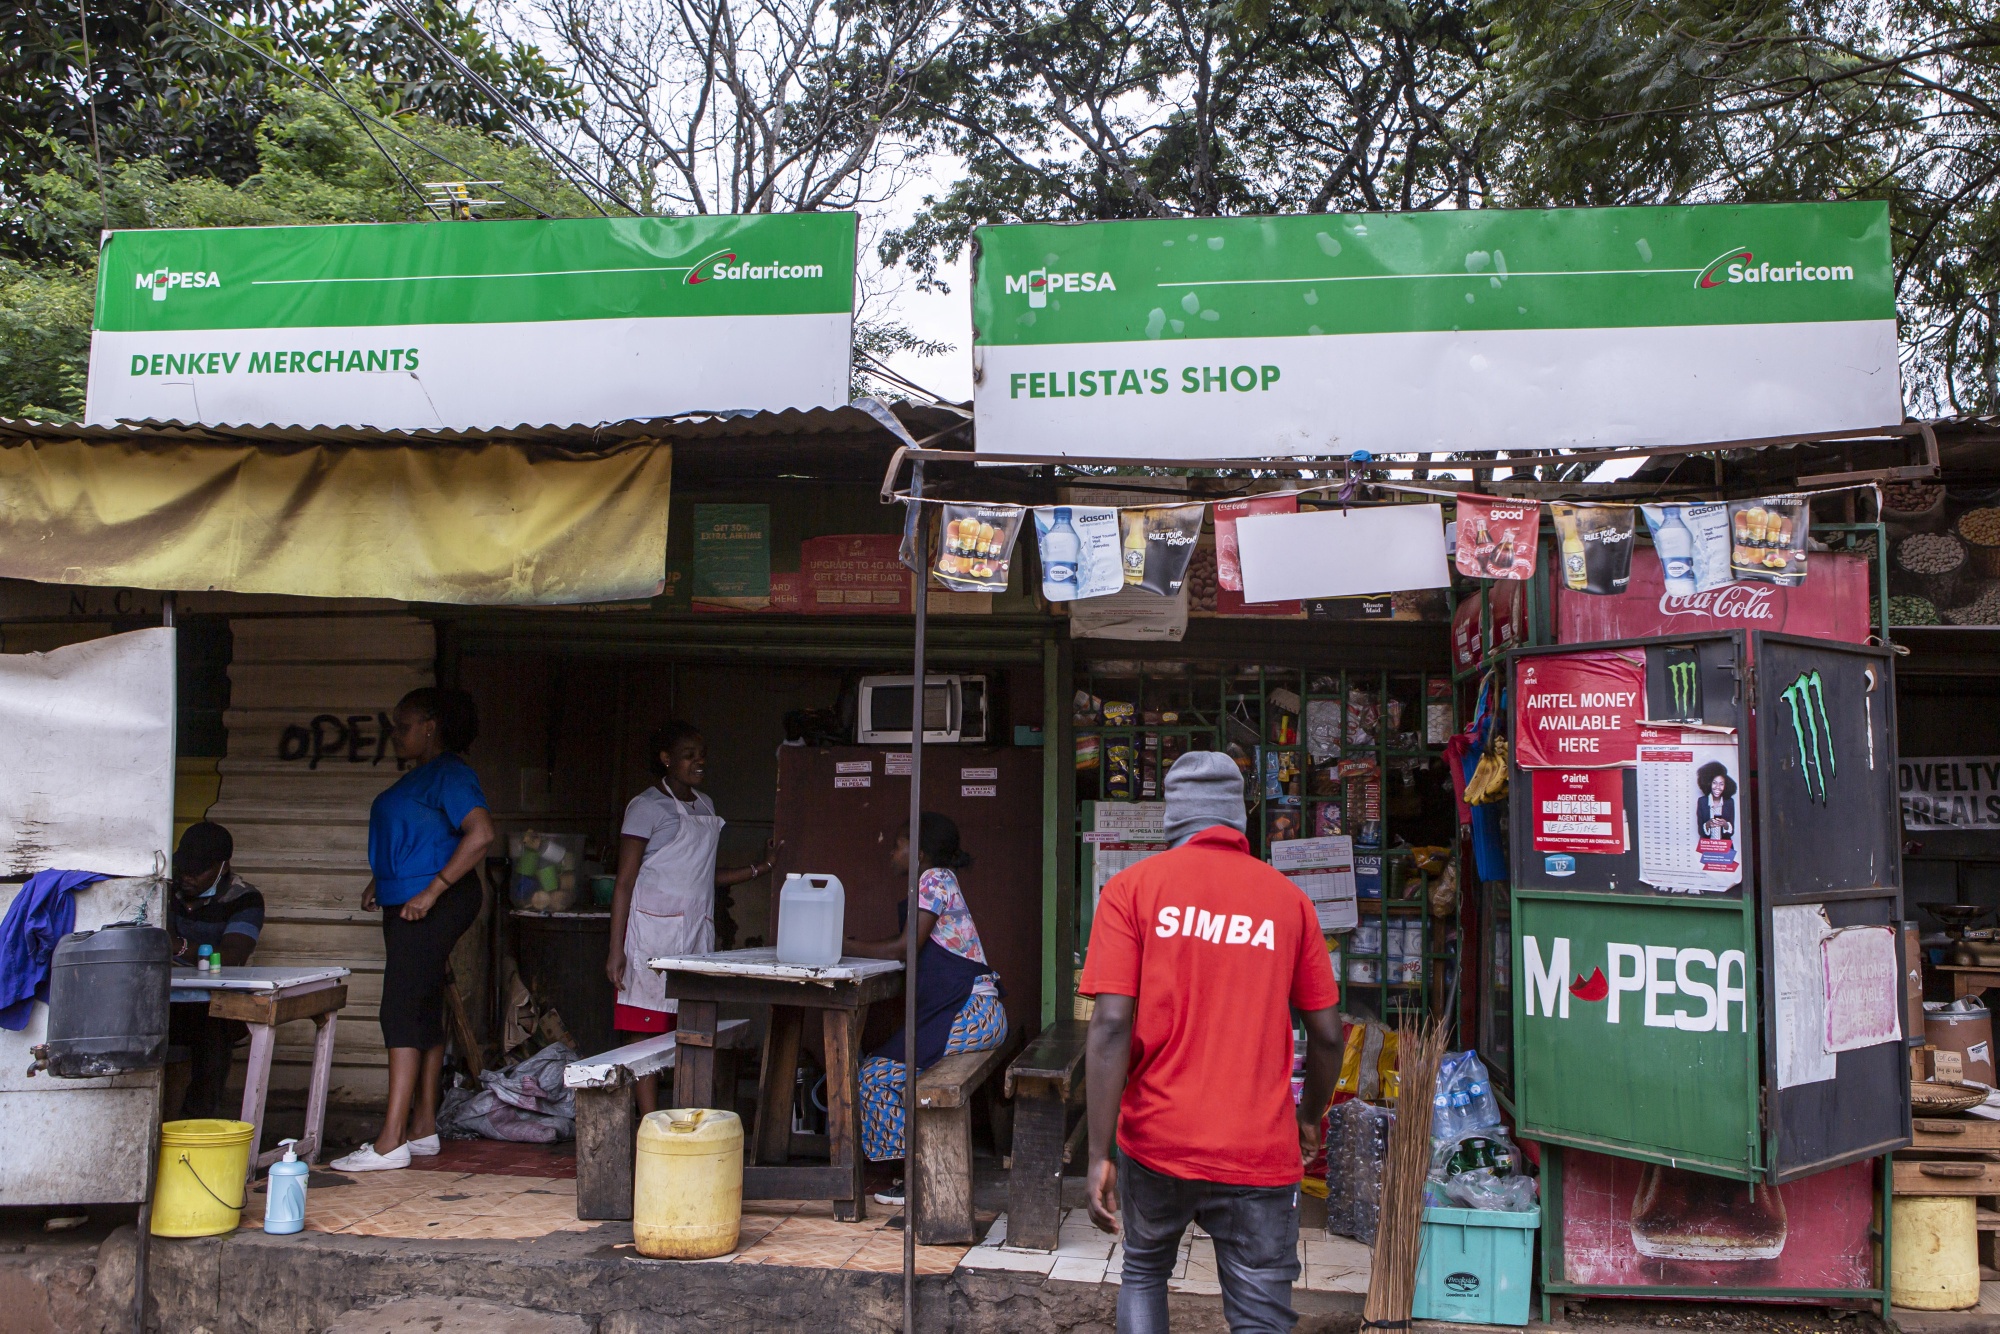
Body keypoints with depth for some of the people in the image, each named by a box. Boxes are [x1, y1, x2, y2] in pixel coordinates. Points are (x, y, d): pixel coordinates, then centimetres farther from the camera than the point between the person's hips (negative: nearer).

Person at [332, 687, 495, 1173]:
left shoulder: (449, 773, -12)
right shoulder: (417, 776, 19)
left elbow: (480, 833, -24)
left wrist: (432, 891, -24)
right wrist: (381, 881, 15)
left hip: (434, 905, -10)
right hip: (406, 903, 10)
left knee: (403, 1011, -13)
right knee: (423, 1011, 12)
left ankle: (391, 1141, -12)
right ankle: (423, 1128, 19)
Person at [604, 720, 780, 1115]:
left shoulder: (705, 806, 17)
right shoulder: (647, 806, -4)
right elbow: (624, 882, -7)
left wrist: (760, 868, 17)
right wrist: (616, 949, -12)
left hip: (697, 933, 7)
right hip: (655, 931, -7)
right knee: (649, 1031, -4)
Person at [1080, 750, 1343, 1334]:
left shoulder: (1132, 887, -3)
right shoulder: (1289, 898, 3)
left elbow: (1111, 1024, -12)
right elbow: (1327, 1034, 6)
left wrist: (1100, 1155, -9)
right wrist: (1310, 1118, 24)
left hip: (1157, 1141, 0)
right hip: (1259, 1150, 0)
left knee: (1143, 1274, 24)